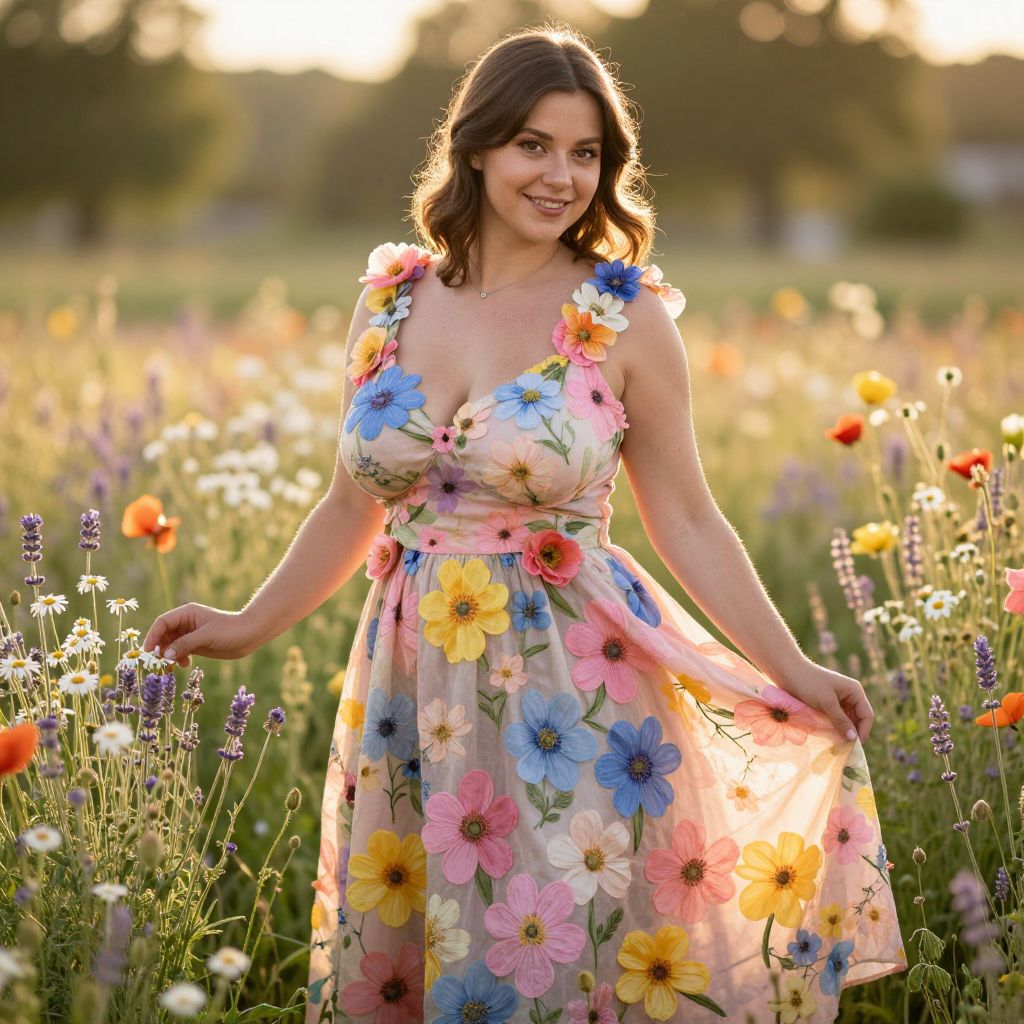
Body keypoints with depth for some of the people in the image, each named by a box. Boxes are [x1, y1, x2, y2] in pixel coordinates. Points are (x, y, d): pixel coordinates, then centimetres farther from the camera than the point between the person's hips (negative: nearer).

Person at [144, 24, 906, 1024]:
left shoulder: (625, 318, -4)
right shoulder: (391, 299, 5)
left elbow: (687, 520, -1)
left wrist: (792, 670, -7)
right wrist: (251, 626, 17)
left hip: (569, 689, -3)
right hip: (413, 687, 4)